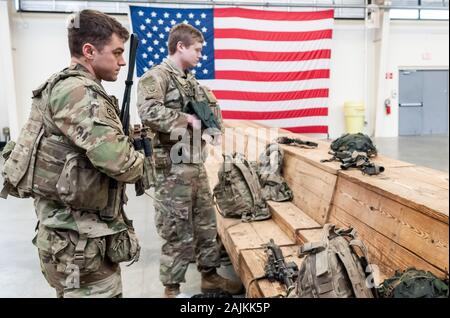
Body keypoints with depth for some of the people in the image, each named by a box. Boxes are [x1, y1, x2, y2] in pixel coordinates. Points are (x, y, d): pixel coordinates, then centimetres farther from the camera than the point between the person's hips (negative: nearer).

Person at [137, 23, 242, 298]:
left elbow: (213, 105, 25)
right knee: (178, 232, 2)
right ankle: (172, 289, 21)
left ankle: (210, 276, 34)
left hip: (197, 164, 8)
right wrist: (188, 120, -18)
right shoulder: (156, 77, -10)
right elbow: (149, 113, -28)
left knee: (207, 224, 17)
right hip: (173, 167, -8)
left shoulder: (192, 81, 15)